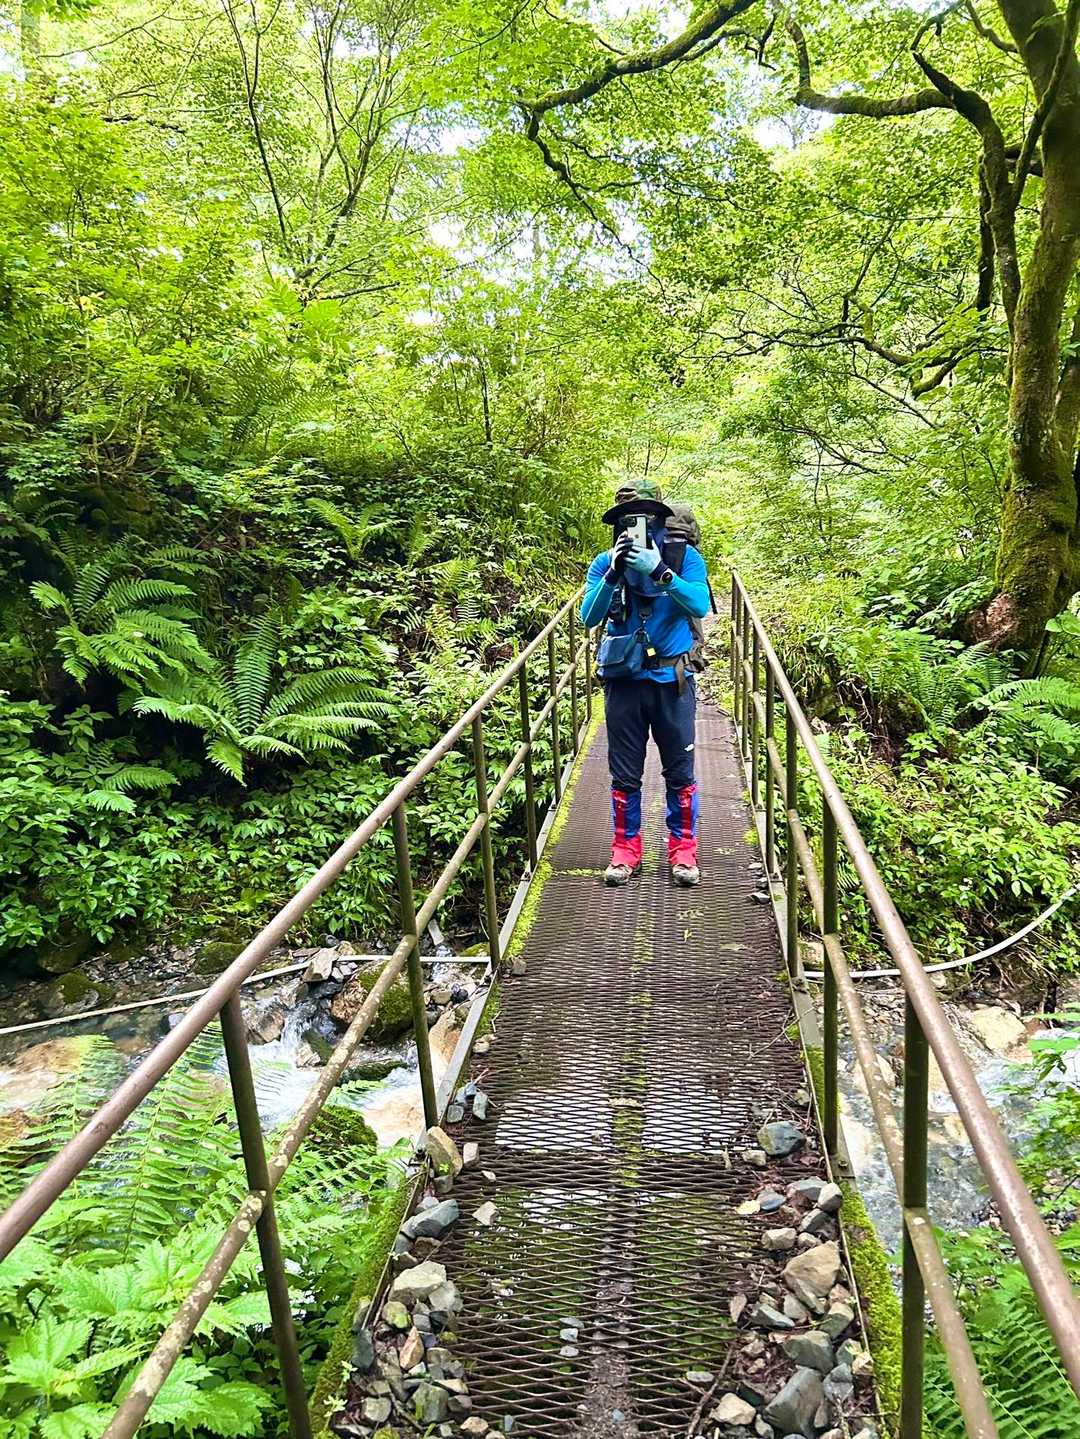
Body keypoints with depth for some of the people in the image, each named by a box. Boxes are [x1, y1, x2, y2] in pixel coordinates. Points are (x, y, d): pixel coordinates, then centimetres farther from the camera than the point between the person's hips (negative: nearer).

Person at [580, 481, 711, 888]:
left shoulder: (685, 557, -4)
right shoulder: (605, 562, -1)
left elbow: (700, 606, -18)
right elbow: (589, 617, -11)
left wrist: (659, 572, -28)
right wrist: (614, 573, -23)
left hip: (672, 679, -1)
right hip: (624, 681, 1)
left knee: (680, 770, 8)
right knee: (625, 773, 9)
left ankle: (682, 850, 21)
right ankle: (625, 849, 22)